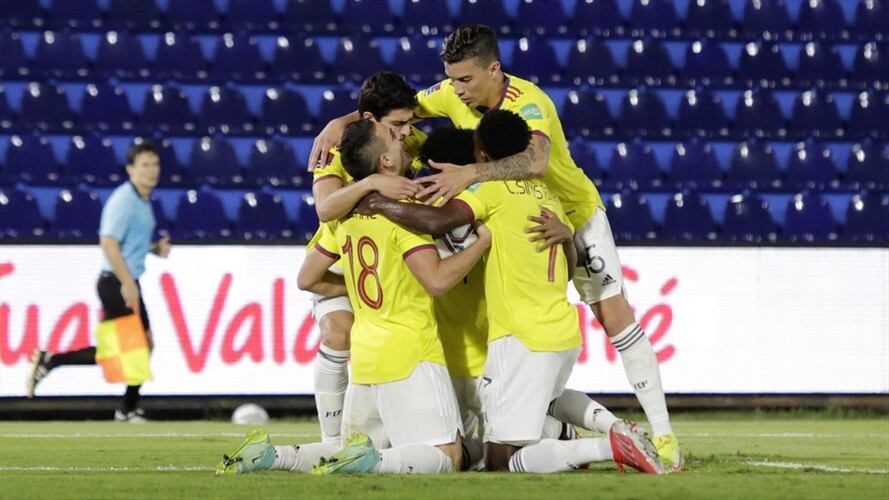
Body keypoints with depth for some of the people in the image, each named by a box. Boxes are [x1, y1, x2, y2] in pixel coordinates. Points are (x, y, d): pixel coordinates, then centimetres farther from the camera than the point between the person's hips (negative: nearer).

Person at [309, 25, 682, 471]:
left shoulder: (528, 103, -34)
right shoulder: (454, 95, -16)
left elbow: (535, 161, -54)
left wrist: (470, 174, -64)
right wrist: (342, 122, -21)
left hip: (576, 216, -6)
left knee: (614, 316, -8)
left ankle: (661, 433, -2)